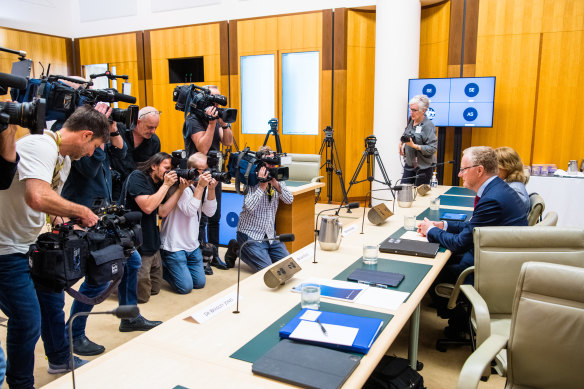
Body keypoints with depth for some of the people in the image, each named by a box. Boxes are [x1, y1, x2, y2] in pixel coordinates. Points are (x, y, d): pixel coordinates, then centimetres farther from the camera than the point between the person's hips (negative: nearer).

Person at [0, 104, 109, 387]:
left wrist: (72, 219, 1)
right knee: (28, 320, -2)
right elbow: (37, 197, -41)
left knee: (52, 299, 21)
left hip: (31, 244, 10)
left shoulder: (63, 157, 6)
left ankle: (60, 360, 42)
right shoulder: (41, 146, -25)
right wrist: (81, 211, -26)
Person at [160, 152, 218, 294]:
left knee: (200, 283, 12)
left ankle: (171, 268, 30)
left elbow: (210, 212, -1)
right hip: (174, 245, -8)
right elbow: (190, 211, -26)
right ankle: (160, 268, 17)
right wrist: (200, 186, -25)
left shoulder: (202, 185, 5)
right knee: (185, 287, -7)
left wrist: (211, 189, -14)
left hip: (193, 245, 8)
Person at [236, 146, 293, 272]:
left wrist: (276, 184, -22)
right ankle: (237, 250, 9)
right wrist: (263, 185, -25)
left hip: (270, 234, 6)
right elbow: (249, 206, -25)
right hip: (250, 234, -6)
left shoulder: (278, 179, 4)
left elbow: (289, 200, -9)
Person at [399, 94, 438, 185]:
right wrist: (402, 143, 7)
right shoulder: (411, 120, 5)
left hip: (424, 167, -7)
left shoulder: (428, 126, -17)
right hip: (409, 164, 7)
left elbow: (432, 148, -21)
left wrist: (414, 146, -27)